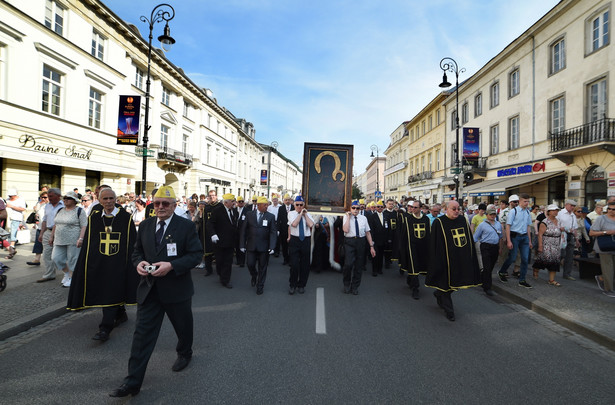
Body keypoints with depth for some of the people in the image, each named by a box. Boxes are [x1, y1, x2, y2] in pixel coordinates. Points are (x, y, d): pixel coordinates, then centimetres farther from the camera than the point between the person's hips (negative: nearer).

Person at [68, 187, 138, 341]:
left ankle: (105, 329, -3)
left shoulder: (125, 217, -3)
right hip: (98, 263, 5)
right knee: (102, 292, 14)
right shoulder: (93, 218, 7)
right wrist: (85, 263, 6)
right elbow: (87, 242, 11)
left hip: (117, 263, -4)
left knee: (111, 292, -7)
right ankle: (121, 315, 36)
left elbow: (132, 242, -2)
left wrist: (132, 262, -6)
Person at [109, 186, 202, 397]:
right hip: (149, 289, 3)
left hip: (177, 289, -3)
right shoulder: (145, 225, 4)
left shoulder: (186, 226, -11)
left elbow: (196, 254, -14)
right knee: (142, 334, 2)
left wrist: (171, 265, -26)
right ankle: (132, 382, 12)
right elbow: (137, 251, 14)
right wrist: (139, 262, -9)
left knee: (183, 326, 19)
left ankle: (184, 354, 48)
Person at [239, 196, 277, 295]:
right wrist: (242, 245, -1)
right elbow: (243, 230, 3)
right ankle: (254, 276, 37)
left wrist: (272, 247, -16)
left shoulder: (271, 216, -2)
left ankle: (260, 286, 27)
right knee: (250, 264, 3)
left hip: (264, 247, -1)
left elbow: (273, 232, -6)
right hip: (251, 246, 1)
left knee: (262, 267, 8)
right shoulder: (249, 215, 1)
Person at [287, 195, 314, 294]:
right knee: (294, 264, -6)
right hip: (294, 240, -2)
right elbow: (294, 224, -16)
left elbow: (311, 225, -11)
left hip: (305, 241, 2)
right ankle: (292, 285, 16)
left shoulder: (307, 214, 8)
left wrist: (305, 214, -5)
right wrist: (300, 213, -9)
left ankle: (301, 285, 27)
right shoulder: (291, 213, 2)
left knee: (305, 264, 9)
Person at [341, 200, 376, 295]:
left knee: (359, 266, 8)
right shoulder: (346, 217, 2)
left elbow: (368, 233, 10)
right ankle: (347, 285, 9)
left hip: (361, 242, 3)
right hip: (349, 242, -3)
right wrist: (348, 217, -10)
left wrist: (371, 246, 6)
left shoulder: (363, 218, 10)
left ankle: (355, 287, 27)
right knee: (348, 264, -16)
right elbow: (346, 230, -15)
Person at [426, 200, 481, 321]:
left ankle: (439, 294, 41)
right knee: (446, 283, 4)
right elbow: (434, 245, -11)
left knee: (458, 283, 14)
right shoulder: (439, 222, -11)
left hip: (462, 260, 6)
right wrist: (437, 262, -14)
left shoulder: (463, 220, 5)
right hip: (446, 260, -5)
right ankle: (449, 311, 21)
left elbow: (469, 239, 13)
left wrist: (471, 256, 10)